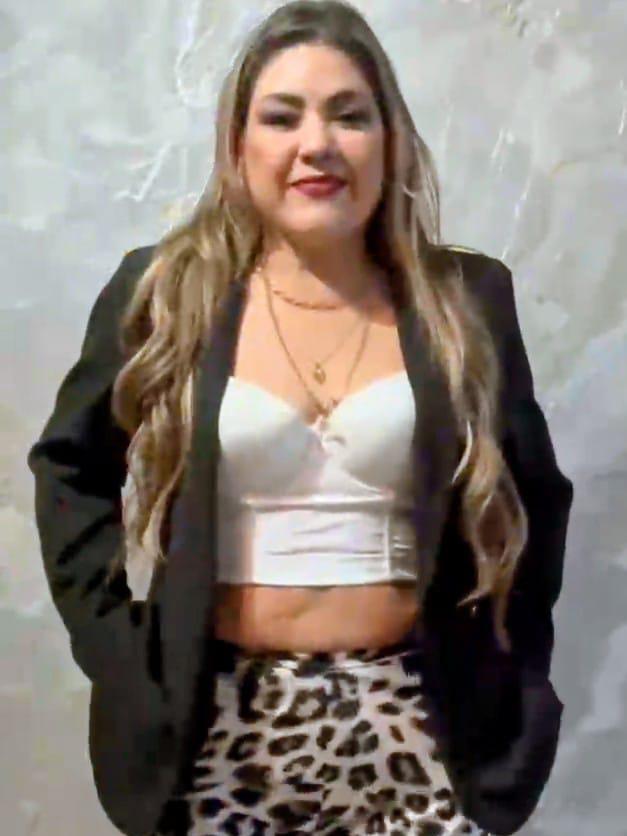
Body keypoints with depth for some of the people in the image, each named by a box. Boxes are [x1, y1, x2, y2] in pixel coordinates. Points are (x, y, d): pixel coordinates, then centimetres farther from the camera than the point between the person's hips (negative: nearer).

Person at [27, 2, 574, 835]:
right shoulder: (163, 294, -2)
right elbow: (68, 466, 8)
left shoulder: (464, 302, 1)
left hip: (416, 717, 1)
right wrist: (113, 640, 0)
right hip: (217, 718, 0)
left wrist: (498, 667, 4)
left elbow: (532, 497, 11)